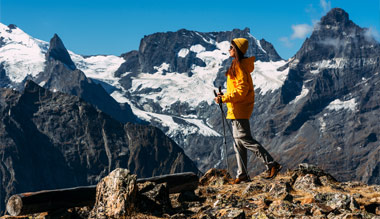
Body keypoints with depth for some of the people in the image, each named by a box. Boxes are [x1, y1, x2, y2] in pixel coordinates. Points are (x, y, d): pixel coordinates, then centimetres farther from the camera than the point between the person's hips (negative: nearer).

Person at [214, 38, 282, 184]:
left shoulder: (239, 66, -15)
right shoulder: (237, 65, 17)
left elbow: (242, 91, -21)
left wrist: (224, 98, -18)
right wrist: (224, 96, 11)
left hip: (239, 109, -10)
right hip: (236, 110, 10)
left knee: (244, 139, -11)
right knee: (239, 142, 11)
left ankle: (271, 165, -10)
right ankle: (242, 174, 16)